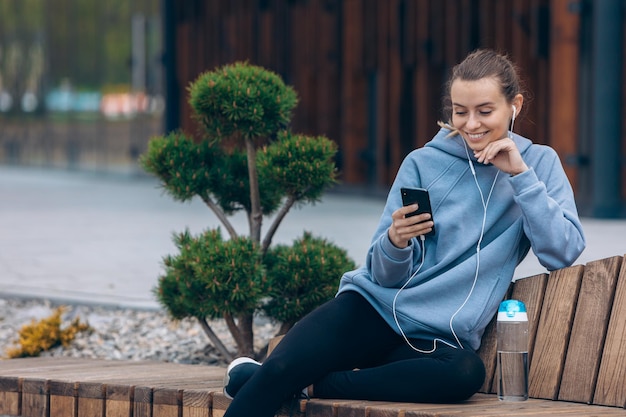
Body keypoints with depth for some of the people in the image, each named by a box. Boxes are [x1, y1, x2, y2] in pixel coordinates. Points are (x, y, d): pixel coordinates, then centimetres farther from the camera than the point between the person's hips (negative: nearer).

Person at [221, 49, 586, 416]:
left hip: (438, 338, 0)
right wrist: (395, 242, -20)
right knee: (280, 369, -29)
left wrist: (520, 174, -14)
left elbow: (563, 253, -9)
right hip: (373, 305, 0)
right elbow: (386, 275, 3)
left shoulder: (539, 163, 5)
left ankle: (310, 385, -23)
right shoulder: (423, 163, 4)